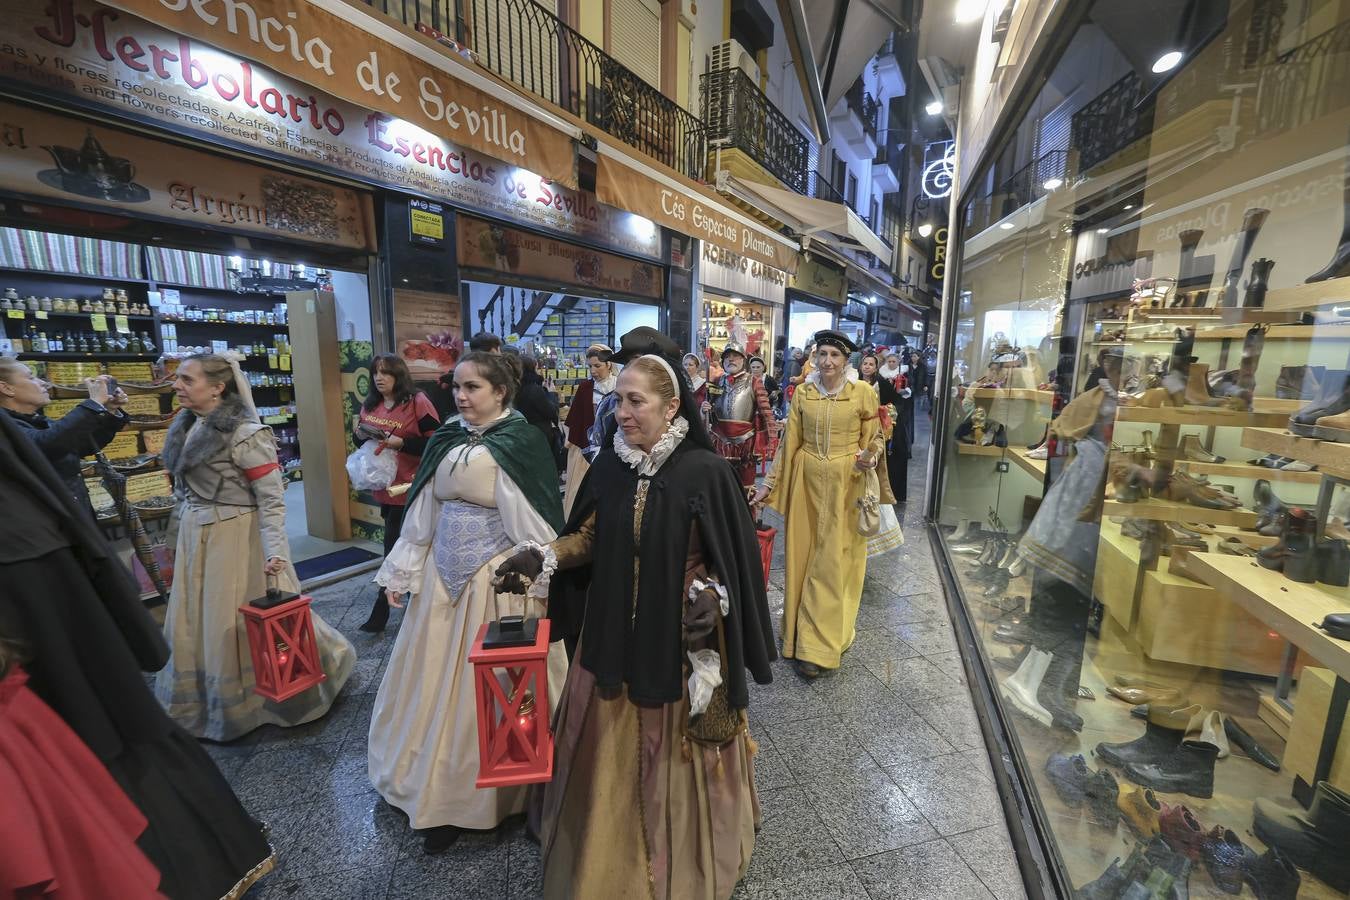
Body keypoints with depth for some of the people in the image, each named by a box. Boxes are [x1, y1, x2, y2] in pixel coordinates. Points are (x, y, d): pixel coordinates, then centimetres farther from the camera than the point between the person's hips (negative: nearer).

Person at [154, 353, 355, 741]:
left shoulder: (245, 433, -20)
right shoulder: (187, 425, 5)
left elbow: (272, 497, -21)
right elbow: (185, 485, 17)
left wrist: (274, 550, -26)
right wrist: (183, 529, 19)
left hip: (234, 536, -8)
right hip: (194, 537, 8)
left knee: (238, 622, 6)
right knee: (195, 621, 19)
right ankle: (201, 701, 40)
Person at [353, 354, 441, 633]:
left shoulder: (417, 402, -12)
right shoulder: (370, 405, 9)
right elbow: (361, 440, 19)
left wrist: (401, 443, -24)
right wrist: (359, 435, -3)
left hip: (409, 487, -7)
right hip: (383, 485, 7)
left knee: (395, 546, -2)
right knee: (406, 544, 17)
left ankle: (381, 611, 9)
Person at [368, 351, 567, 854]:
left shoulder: (521, 442, -14)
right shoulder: (447, 439, 4)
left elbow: (534, 521, -14)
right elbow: (424, 513, 10)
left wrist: (536, 585, -15)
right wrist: (402, 573, 12)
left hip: (497, 578, -6)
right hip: (444, 574, 7)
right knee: (434, 678, 18)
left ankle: (476, 795, 32)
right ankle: (437, 788, 42)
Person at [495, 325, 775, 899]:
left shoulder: (704, 472, -16)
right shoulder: (609, 464, -4)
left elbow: (728, 559, -9)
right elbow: (589, 538, 4)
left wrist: (710, 597, -26)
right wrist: (540, 558, -10)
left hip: (679, 640, -3)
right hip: (615, 635, 4)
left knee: (672, 757, 17)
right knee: (611, 757, 21)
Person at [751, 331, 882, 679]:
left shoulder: (862, 392, -4)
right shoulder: (802, 393, 3)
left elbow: (874, 437, 4)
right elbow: (790, 443, 5)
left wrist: (870, 458, -18)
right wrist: (769, 484, 4)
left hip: (845, 484, -2)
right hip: (807, 480, 3)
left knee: (833, 562, 2)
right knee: (802, 556, 9)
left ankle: (817, 646, 13)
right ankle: (804, 633, 27)